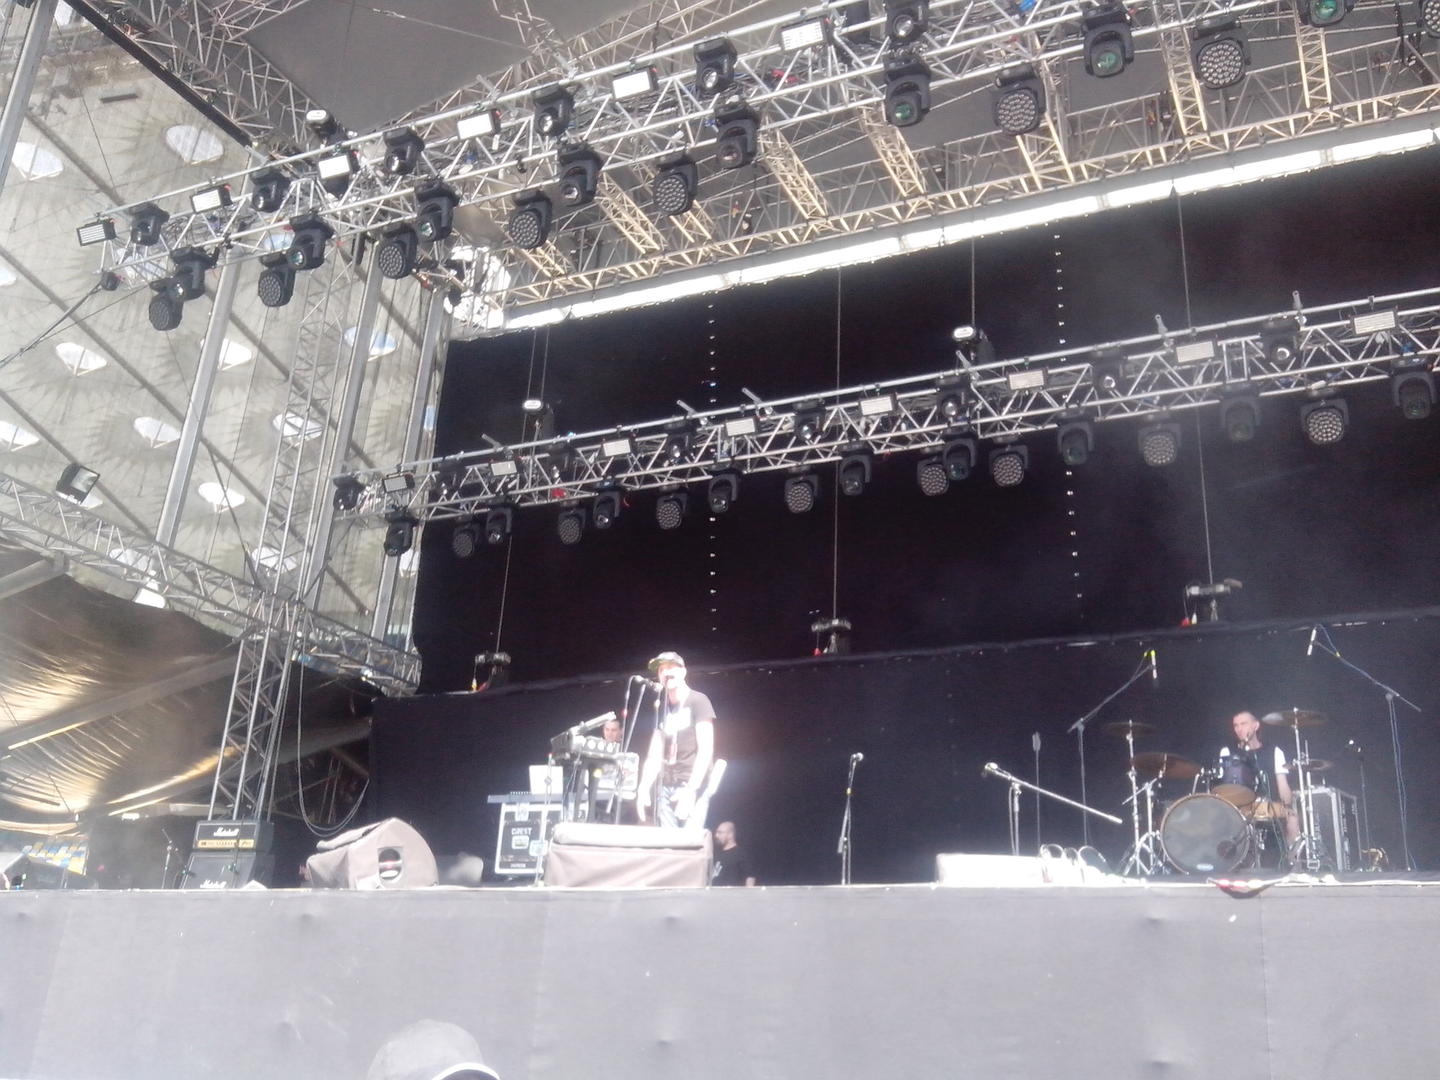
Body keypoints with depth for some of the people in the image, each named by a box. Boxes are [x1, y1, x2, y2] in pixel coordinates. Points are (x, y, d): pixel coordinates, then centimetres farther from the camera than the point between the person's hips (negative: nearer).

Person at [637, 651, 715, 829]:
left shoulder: (698, 701, 0)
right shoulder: (662, 709, 16)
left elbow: (706, 750, -9)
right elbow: (654, 755, 13)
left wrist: (690, 790, -17)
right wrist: (643, 789, -1)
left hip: (691, 786, -5)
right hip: (665, 787, 5)